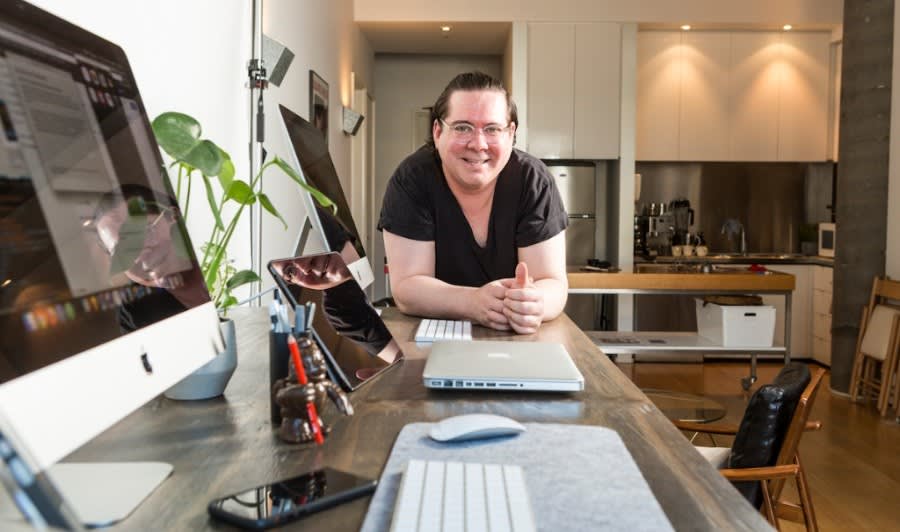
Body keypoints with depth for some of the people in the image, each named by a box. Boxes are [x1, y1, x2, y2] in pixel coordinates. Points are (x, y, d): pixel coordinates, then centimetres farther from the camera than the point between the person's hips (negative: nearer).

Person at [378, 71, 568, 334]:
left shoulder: (533, 179, -11)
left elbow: (553, 282, -14)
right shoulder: (411, 179, -12)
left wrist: (534, 303, -36)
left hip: (521, 338, 3)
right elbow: (406, 286, -16)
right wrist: (473, 302, -34)